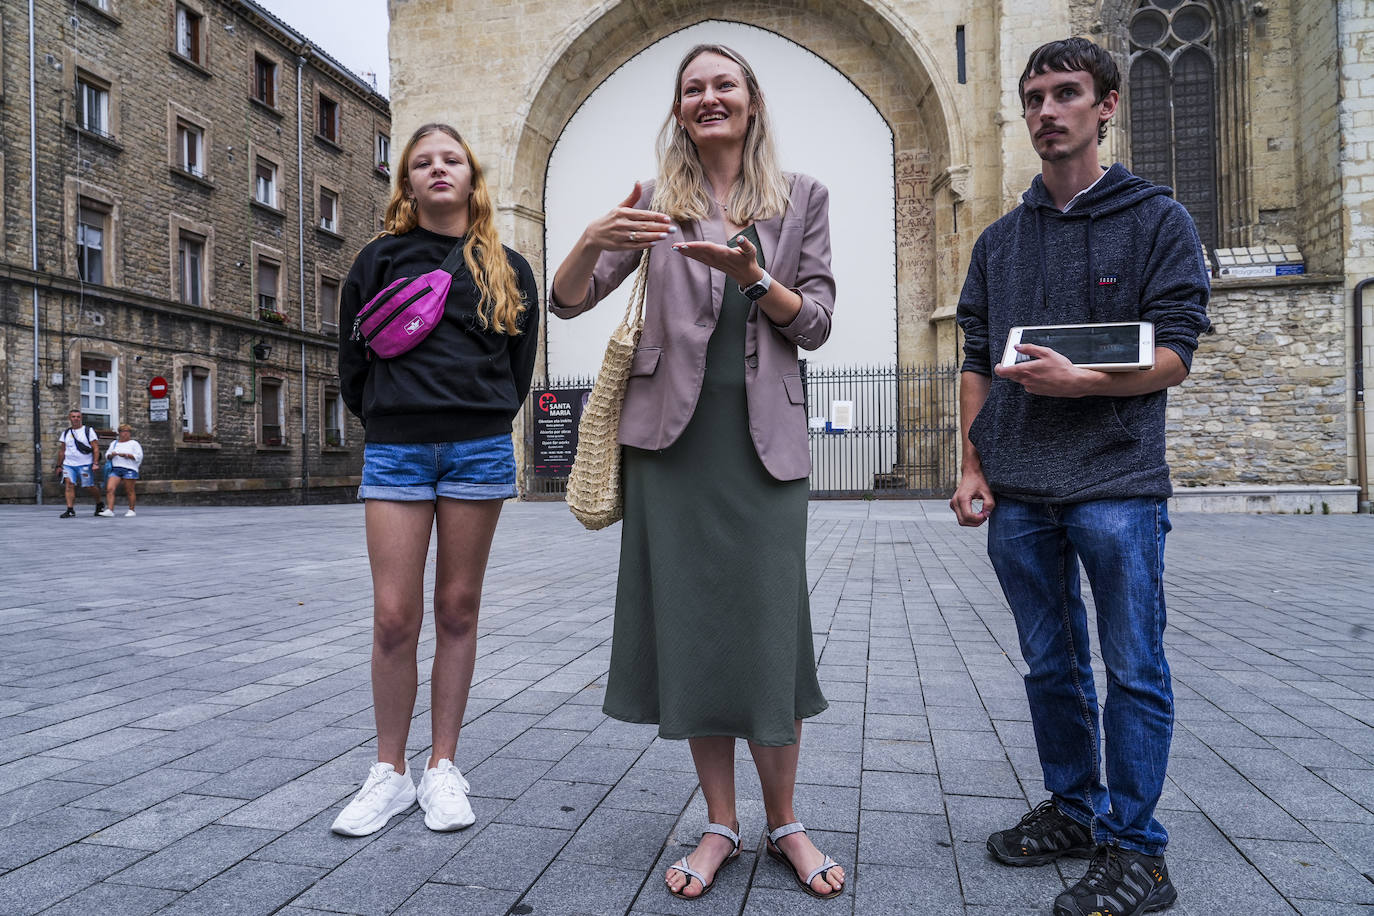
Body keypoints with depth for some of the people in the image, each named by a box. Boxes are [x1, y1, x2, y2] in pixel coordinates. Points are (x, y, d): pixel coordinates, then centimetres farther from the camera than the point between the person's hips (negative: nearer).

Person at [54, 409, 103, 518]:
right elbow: (62, 451, 19)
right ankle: (70, 510, -13)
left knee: (90, 486, 1)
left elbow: (96, 448, -4)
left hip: (85, 464, -3)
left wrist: (96, 463, -14)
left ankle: (99, 504, 25)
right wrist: (59, 466, 16)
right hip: (68, 464, 3)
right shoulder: (66, 433, 13)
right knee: (69, 484, -12)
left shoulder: (88, 431, 1)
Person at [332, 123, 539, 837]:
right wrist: (389, 425, 12)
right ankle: (389, 773, 12)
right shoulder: (381, 259, 10)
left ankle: (443, 768, 16)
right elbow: (351, 360, 12)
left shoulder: (506, 269, 11)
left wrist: (480, 427, 9)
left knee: (458, 609, 5)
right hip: (396, 450, 0)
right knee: (394, 616, -2)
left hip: (478, 449, 1)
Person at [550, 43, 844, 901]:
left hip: (764, 433, -1)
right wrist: (591, 242, -17)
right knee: (690, 625, 3)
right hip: (674, 429, 1)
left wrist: (752, 275, -13)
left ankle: (784, 823, 20)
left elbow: (817, 323, 4)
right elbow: (568, 302, 4)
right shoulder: (655, 199, 10)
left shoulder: (802, 196, 10)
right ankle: (721, 825, 19)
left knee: (769, 627, -1)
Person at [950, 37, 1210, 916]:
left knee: (1135, 672, 2)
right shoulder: (1000, 241, 15)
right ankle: (1073, 810, 29)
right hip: (1018, 494, 4)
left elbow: (1173, 356, -4)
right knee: (1050, 667, 13)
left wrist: (1079, 380, -21)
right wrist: (975, 467, 5)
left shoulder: (1157, 220, 4)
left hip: (1117, 485, -4)